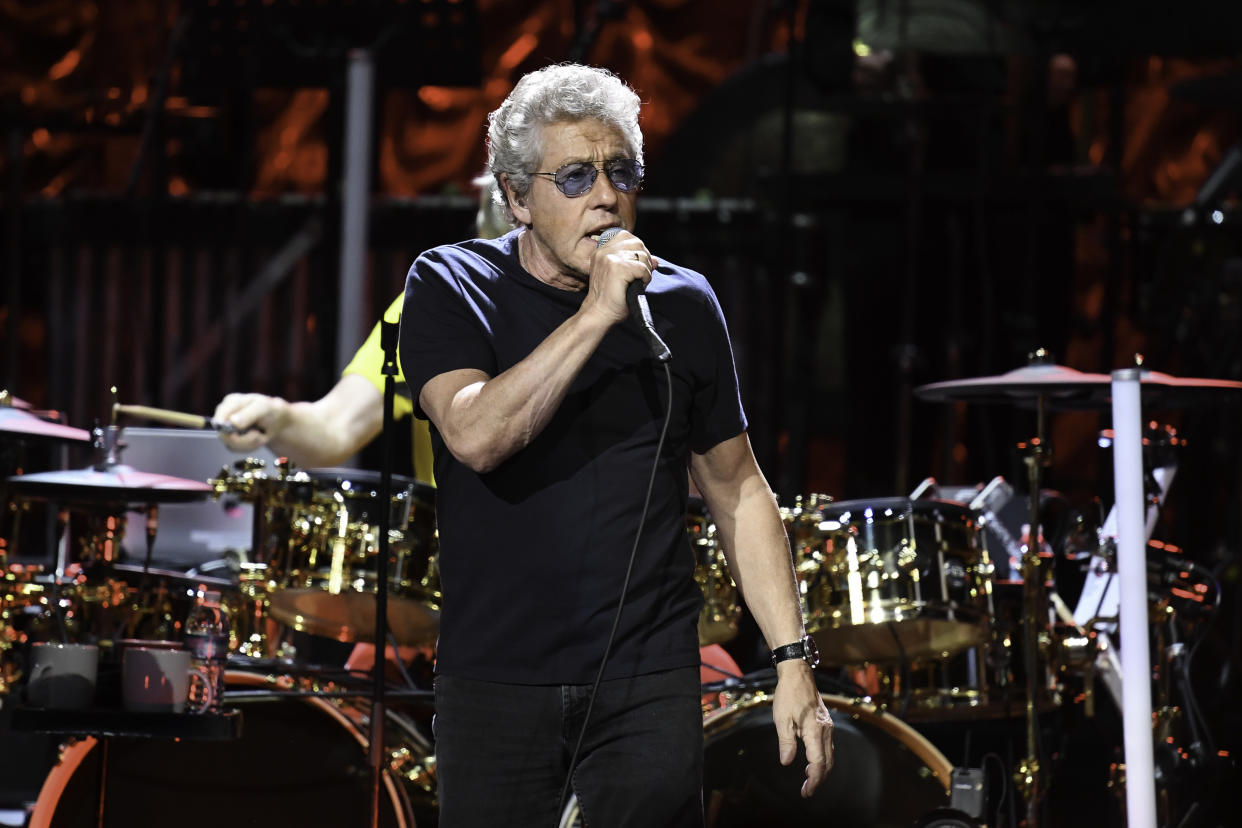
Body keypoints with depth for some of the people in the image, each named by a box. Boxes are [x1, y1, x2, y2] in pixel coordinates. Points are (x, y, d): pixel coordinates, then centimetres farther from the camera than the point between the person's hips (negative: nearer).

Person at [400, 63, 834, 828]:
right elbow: (476, 436, -19)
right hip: (497, 681, -1)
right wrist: (596, 314, -22)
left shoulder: (681, 305, 5)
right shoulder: (451, 289, -1)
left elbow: (737, 488, 11)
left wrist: (794, 659, 4)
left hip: (649, 680, 1)